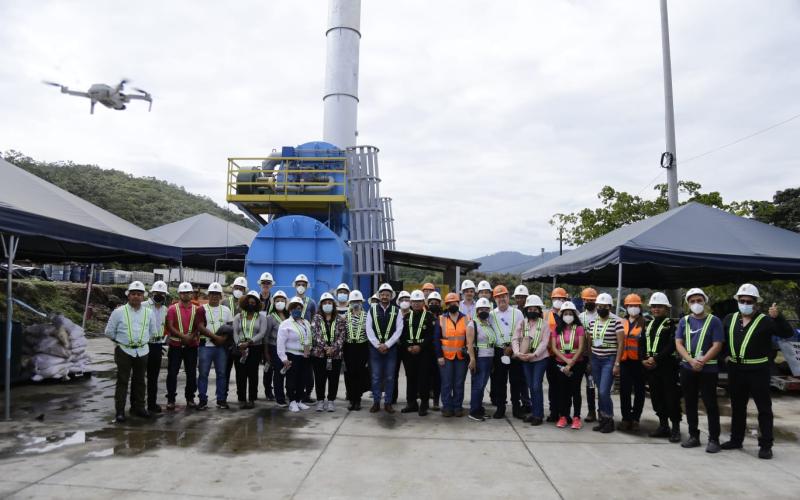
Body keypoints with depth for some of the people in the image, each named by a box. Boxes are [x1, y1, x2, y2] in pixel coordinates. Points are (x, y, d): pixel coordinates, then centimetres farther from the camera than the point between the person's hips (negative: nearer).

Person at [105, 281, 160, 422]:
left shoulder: (148, 312, 4)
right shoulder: (119, 312, -5)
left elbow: (153, 332, 16)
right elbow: (109, 332, 3)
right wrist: (121, 341, 9)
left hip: (142, 351, 3)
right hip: (124, 351, -3)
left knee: (140, 380, 11)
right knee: (122, 381, -1)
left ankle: (138, 407, 22)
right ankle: (120, 411, 5)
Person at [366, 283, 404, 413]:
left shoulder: (396, 311, 3)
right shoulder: (372, 310, 4)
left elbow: (398, 330, -3)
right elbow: (369, 330, -1)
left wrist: (387, 345, -11)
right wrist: (378, 345, -9)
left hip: (391, 348, 0)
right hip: (375, 347, 0)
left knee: (390, 377, 4)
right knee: (376, 377, 4)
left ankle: (388, 403, 13)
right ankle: (376, 402, 13)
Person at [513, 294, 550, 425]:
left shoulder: (544, 324, -3)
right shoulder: (521, 323, 5)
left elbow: (544, 342, -11)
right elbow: (515, 339, -1)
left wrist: (534, 354, -22)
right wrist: (517, 352, -18)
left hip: (540, 359, -4)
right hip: (525, 360, 4)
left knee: (536, 386, -9)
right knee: (531, 386, 10)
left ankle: (539, 415, 1)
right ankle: (534, 413, 21)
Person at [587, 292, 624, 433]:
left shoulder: (616, 322, -7)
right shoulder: (592, 322, 10)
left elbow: (620, 344, -8)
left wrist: (617, 364, -12)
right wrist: (589, 361, 13)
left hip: (609, 360, -5)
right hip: (595, 359, 5)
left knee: (604, 392, -10)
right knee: (600, 392, 9)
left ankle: (609, 420, 6)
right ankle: (603, 420, 18)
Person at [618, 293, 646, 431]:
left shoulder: (644, 323, -2)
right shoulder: (622, 323, 11)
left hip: (638, 361, -4)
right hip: (625, 361, 4)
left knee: (639, 391, 6)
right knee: (624, 391, 5)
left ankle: (635, 419, 15)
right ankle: (626, 418, 14)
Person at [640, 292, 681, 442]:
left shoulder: (671, 324, -4)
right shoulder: (648, 325, 16)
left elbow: (672, 345, -15)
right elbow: (641, 343, 13)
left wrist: (656, 359, -18)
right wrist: (643, 359, -3)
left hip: (667, 366, -6)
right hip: (649, 366, 6)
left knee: (671, 397, -3)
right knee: (656, 397, 11)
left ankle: (676, 428, 6)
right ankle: (663, 426, 22)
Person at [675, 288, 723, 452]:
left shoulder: (714, 321, -1)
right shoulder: (684, 321, 9)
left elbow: (717, 345, -8)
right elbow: (678, 344, 1)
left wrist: (702, 361, -18)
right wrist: (691, 360, -14)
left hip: (708, 369, -4)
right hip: (687, 368, 4)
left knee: (710, 404, -1)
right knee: (690, 403, 10)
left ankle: (714, 439, 7)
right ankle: (694, 436, 20)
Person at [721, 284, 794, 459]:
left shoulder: (765, 320, -8)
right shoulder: (730, 319, 7)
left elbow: (787, 333, -21)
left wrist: (777, 317, -35)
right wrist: (726, 354, 10)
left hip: (758, 370, -5)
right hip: (735, 370, 5)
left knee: (764, 408, 1)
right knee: (737, 407, 15)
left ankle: (765, 445, 8)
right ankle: (736, 439, 26)